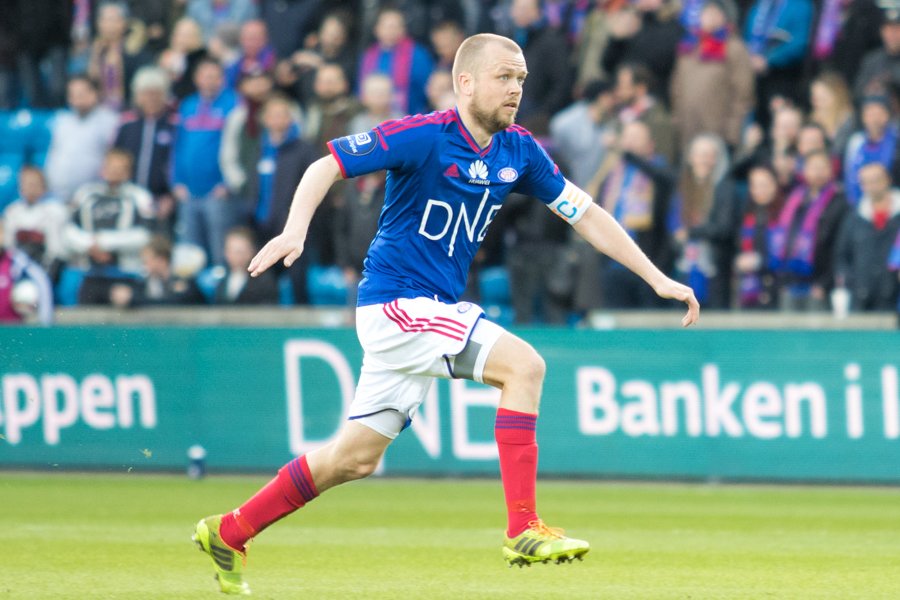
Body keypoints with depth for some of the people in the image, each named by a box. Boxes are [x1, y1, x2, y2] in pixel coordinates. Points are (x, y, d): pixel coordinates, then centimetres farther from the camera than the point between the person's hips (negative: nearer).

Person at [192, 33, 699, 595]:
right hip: (396, 301, -8)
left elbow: (584, 213, 10)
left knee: (355, 457, 11)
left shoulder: (518, 151, 5)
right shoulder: (422, 137, -15)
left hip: (436, 309, 8)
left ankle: (229, 532, 23)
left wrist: (657, 278, 6)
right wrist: (295, 230, -31)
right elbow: (326, 166, -14)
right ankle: (524, 529, -22)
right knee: (523, 363, -21)